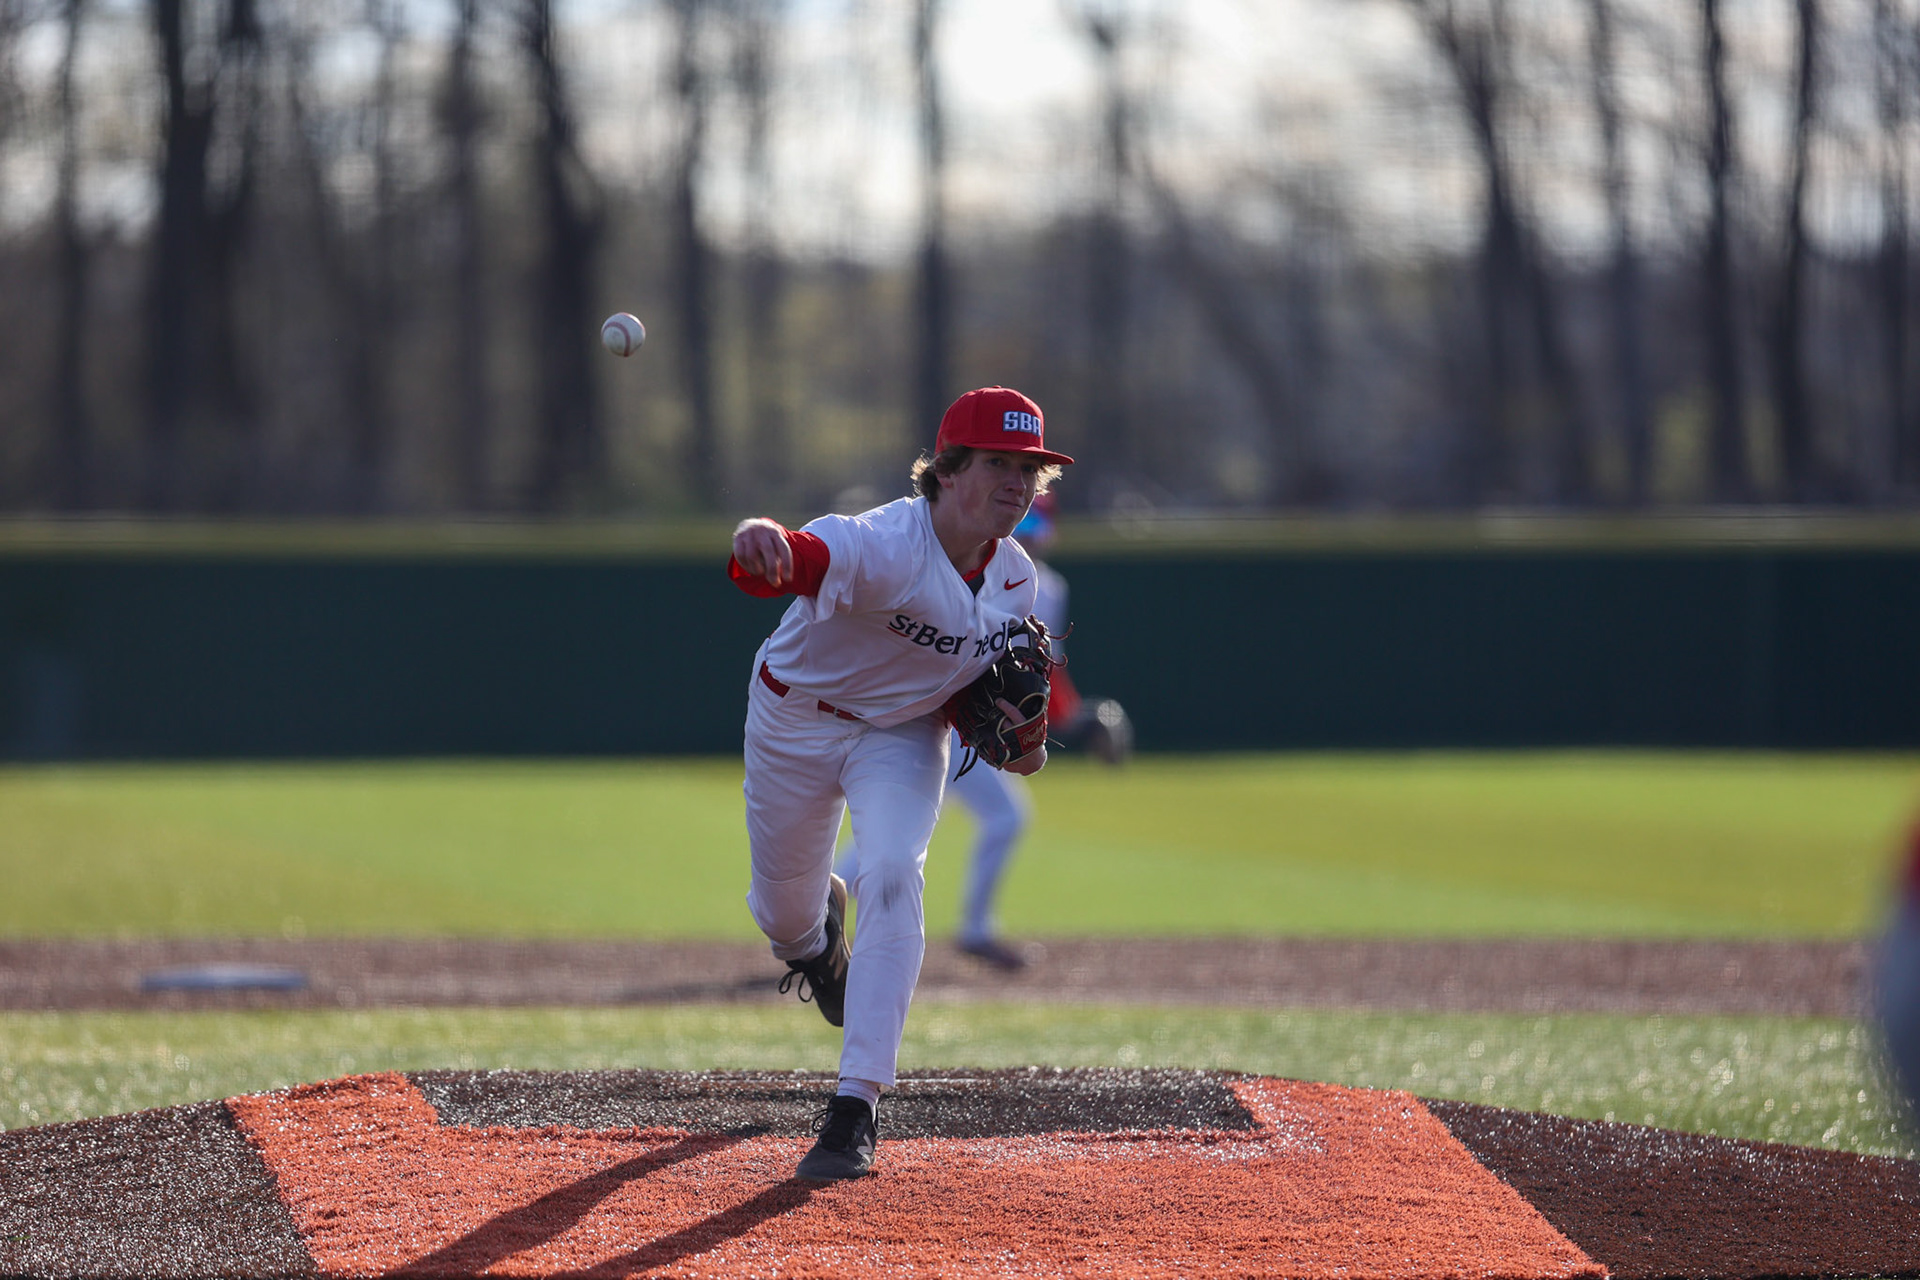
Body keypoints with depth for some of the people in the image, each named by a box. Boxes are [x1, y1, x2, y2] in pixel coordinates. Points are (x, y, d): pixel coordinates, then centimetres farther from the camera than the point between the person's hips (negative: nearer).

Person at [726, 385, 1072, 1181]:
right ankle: (814, 933, 57)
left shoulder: (1015, 578, -12)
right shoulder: (882, 545, -35)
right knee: (782, 907, 14)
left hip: (903, 735, 3)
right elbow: (797, 560, -57)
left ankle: (856, 1109, -23)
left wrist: (1010, 731, -13)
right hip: (795, 720, -3)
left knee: (893, 878, -23)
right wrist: (759, 541, -82)